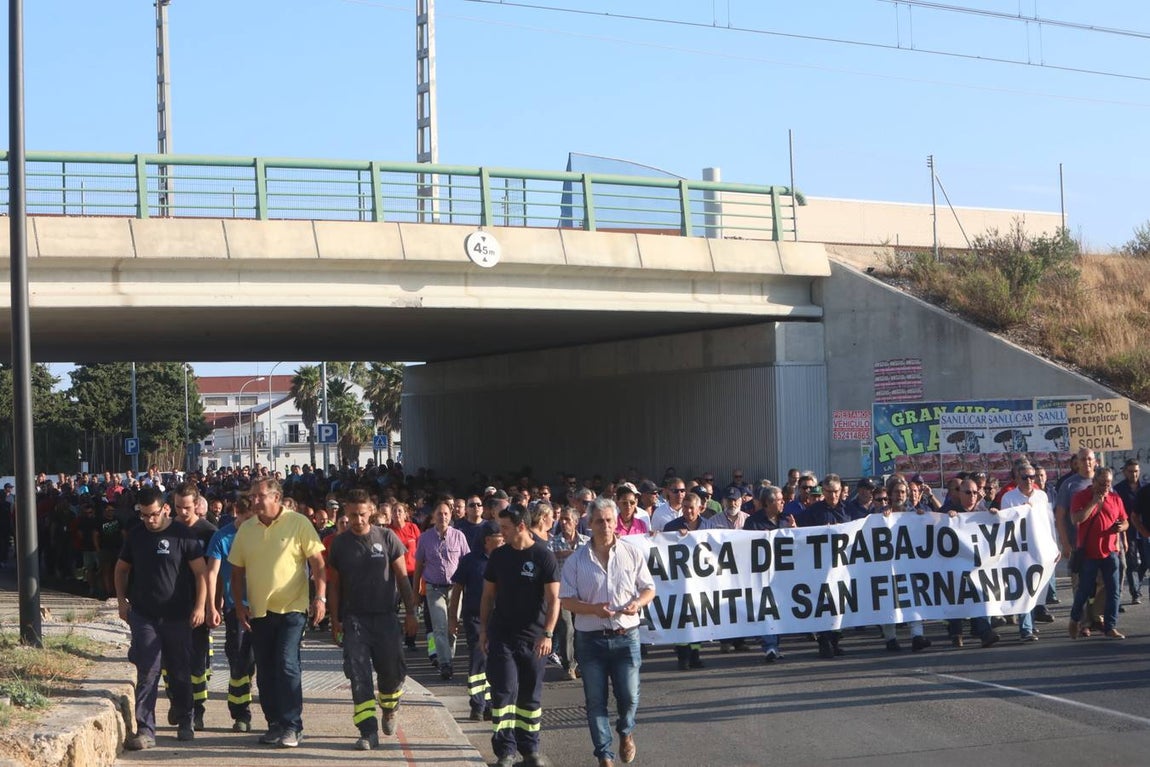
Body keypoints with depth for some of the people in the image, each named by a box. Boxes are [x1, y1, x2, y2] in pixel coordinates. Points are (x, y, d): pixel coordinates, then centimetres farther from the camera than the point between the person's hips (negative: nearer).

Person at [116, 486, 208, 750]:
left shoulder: (182, 535, -5)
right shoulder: (135, 536, 6)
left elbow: (201, 572, -5)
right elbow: (121, 569, 18)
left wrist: (200, 606, -12)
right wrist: (121, 601, 8)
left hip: (177, 616, -2)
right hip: (143, 616, 2)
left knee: (180, 672, 9)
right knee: (148, 672, -5)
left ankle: (184, 723, 26)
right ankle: (145, 730, -6)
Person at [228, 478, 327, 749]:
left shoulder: (298, 523, -5)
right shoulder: (246, 529, 8)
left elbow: (317, 562, -5)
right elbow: (237, 570, 14)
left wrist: (320, 596, -12)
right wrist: (239, 604, 6)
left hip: (291, 608, -5)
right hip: (258, 611, 5)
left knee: (287, 665, -12)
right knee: (265, 671, 10)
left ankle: (292, 726, -5)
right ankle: (275, 724, 21)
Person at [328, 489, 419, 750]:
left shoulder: (387, 538, -1)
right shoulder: (340, 543, 3)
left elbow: (402, 578, 3)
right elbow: (334, 583, 8)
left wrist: (411, 613, 0)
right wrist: (335, 619, 3)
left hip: (385, 616, 0)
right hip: (354, 618, 0)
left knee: (392, 670, 4)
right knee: (359, 675, -8)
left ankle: (388, 710, 35)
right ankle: (368, 731, -6)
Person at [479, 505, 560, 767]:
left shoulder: (544, 557, -6)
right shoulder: (499, 556, 4)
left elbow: (553, 599, -8)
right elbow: (488, 595, 12)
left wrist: (548, 634, -17)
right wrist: (483, 629, 8)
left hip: (533, 637, -1)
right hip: (501, 635, 2)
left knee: (531, 695, 7)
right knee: (504, 690, -7)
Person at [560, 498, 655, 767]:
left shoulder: (632, 554, 2)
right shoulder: (576, 560, -1)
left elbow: (649, 589, 9)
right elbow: (566, 600, -2)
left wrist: (637, 603, -14)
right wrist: (594, 609, -19)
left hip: (626, 636, 0)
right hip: (590, 638, 0)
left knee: (629, 696, 2)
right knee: (595, 701, 4)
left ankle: (625, 731, 34)